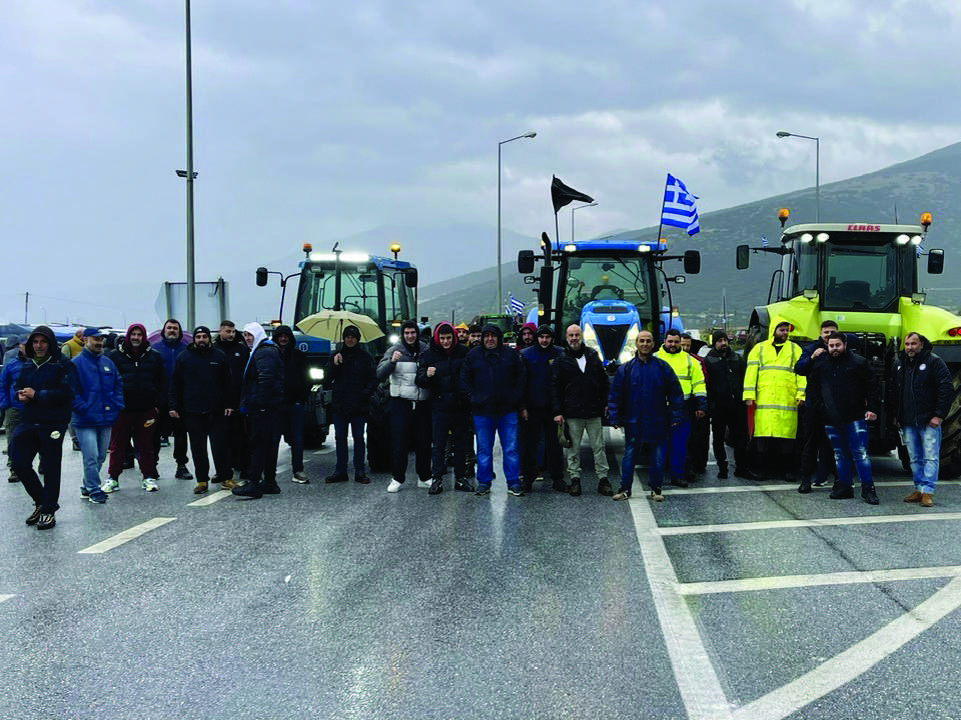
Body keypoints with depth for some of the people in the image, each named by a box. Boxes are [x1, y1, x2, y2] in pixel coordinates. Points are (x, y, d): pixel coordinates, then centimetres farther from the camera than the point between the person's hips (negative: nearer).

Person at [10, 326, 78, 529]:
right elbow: (17, 387, 23)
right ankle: (41, 502, 23)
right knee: (20, 464, 4)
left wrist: (36, 395, -17)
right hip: (28, 422, 6)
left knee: (51, 467, 0)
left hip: (52, 425, -6)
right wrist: (21, 395, -2)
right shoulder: (27, 365, 13)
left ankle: (49, 510, 11)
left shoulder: (64, 365, -6)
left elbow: (66, 392, -17)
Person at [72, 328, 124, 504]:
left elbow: (118, 384, 19)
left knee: (101, 456, 13)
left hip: (106, 419, 6)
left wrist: (117, 405, 7)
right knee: (91, 457, -10)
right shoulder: (76, 364, -6)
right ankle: (94, 490, -2)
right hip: (85, 421, -6)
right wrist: (82, 408, -16)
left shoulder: (108, 362, 13)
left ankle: (88, 486, 27)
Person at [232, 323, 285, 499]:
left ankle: (254, 484, -15)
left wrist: (261, 402, -23)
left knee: (258, 444, -12)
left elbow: (265, 379, -22)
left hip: (262, 407, -11)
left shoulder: (264, 352, -11)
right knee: (268, 444, 13)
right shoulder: (263, 351, 22)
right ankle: (269, 482, 18)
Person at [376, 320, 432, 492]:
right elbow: (380, 375, -8)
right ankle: (397, 478, 4)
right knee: (399, 441, -3)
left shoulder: (426, 350, 8)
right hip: (401, 402, -2)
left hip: (423, 403, 2)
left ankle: (424, 478, 17)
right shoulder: (394, 350, 1)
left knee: (424, 441, 6)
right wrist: (392, 361, -22)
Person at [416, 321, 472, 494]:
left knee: (461, 444, 10)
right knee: (438, 445, -1)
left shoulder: (463, 353, 1)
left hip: (460, 406, 2)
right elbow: (420, 382, -2)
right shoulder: (429, 355, -1)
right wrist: (427, 376, -25)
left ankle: (460, 478, 19)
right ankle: (436, 479, 5)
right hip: (440, 407, -2)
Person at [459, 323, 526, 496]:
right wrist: (473, 398, -3)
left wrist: (519, 403, 2)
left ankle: (513, 483, 8)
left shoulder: (510, 354, 5)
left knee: (511, 449, 1)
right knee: (484, 450, 7)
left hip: (508, 410, 0)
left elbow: (521, 378, 9)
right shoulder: (473, 356, 5)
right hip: (482, 411, 0)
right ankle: (484, 483, 15)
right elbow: (464, 381, 9)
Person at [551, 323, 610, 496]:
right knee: (573, 447, 4)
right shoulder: (562, 360, 2)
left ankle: (603, 479, 8)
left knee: (599, 447, 4)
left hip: (594, 411, 2)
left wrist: (606, 403, 6)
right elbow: (555, 387, 0)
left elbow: (604, 381, 14)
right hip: (572, 412, -2)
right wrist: (557, 411, -6)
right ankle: (575, 478, 11)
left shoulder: (593, 356, 9)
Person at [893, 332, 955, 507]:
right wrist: (897, 417, 13)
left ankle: (927, 492, -5)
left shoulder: (933, 362, -6)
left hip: (928, 421, -6)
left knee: (930, 457, -5)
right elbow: (894, 391, 19)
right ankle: (918, 489, 18)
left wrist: (939, 415, -14)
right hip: (908, 422, 6)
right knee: (915, 458, 11)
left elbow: (946, 389, -9)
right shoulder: (899, 363, 11)